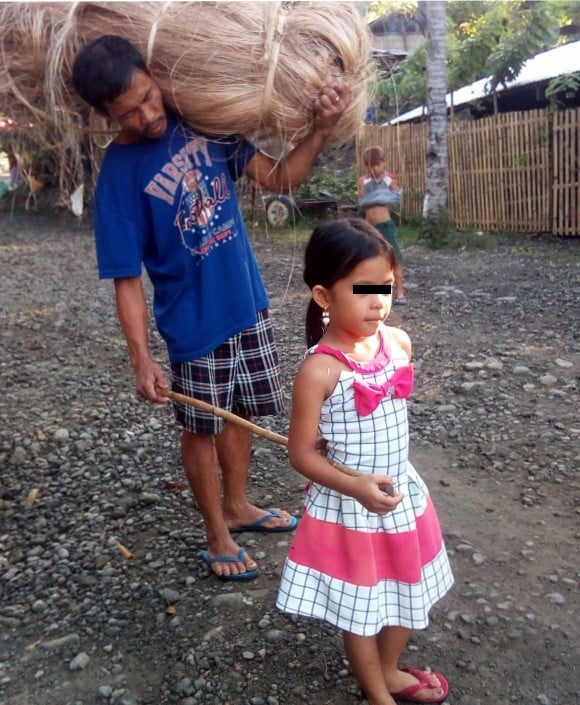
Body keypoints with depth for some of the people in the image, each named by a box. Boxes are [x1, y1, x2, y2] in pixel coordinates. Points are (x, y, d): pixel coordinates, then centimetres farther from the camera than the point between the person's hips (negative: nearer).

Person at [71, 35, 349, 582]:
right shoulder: (118, 175, -16)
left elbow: (278, 179, 0)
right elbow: (127, 278, -15)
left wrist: (319, 130, -16)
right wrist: (141, 357, -23)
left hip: (249, 306, 5)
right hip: (195, 323, -5)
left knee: (242, 413, 19)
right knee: (202, 428, 9)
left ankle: (237, 506, 41)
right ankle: (218, 535, 29)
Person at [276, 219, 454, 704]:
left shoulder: (399, 342, -6)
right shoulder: (320, 369, -25)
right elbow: (301, 452, -19)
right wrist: (356, 487, -29)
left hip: (403, 494, 6)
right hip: (349, 508, -6)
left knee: (407, 592, 24)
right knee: (360, 607, 14)